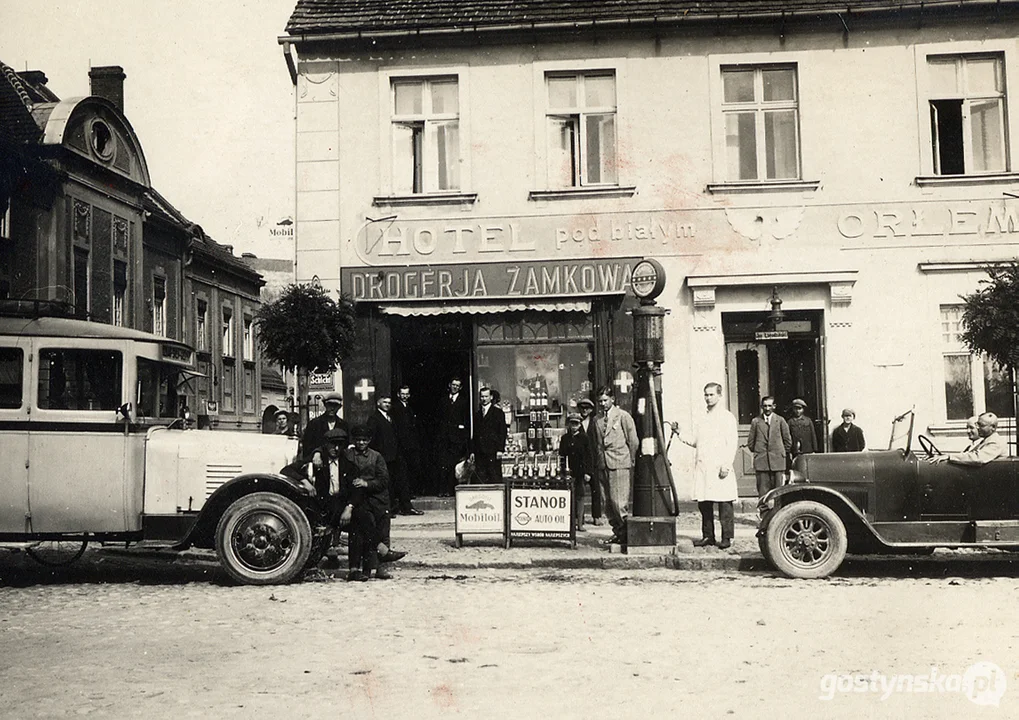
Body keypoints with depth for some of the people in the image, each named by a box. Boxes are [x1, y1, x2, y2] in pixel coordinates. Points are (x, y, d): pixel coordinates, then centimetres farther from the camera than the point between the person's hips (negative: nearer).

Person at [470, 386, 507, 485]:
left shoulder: (498, 413, 3)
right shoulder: (477, 414, 18)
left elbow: (503, 432, -2)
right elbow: (474, 434, 18)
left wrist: (500, 450, -11)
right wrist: (472, 451, 10)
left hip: (493, 451, -4)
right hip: (479, 453, 5)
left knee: (495, 477, -6)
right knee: (481, 476, -1)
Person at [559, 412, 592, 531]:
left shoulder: (584, 437, 3)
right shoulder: (565, 438, 10)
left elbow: (588, 456, 1)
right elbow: (561, 455, 11)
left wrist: (587, 472, -5)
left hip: (580, 471, -2)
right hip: (568, 471, 2)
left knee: (580, 496, -1)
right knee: (570, 496, -1)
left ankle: (580, 522, 2)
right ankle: (572, 521, 3)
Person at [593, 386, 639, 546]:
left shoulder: (623, 416, 0)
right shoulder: (597, 419, 14)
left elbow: (633, 441, 1)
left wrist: (631, 463, 2)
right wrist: (597, 461, 11)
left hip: (620, 464, -5)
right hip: (603, 465, 5)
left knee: (618, 501, -12)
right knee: (607, 503, 4)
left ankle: (626, 532, 1)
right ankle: (617, 532, 14)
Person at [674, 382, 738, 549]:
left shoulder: (727, 417, -1)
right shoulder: (703, 419, 19)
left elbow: (732, 444, -7)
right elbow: (695, 442, 19)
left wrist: (726, 465, -15)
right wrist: (680, 434, 5)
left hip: (720, 468, -6)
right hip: (702, 467, 6)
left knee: (724, 504, -3)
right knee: (703, 504, 7)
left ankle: (726, 537, 2)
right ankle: (707, 536, 15)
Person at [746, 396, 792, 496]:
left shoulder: (780, 420, 6)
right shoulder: (755, 421, 6)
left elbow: (788, 440, 12)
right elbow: (750, 442, 12)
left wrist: (782, 453, 12)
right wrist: (757, 453, 10)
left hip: (778, 461, 0)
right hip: (761, 462, 0)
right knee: (763, 491, -3)